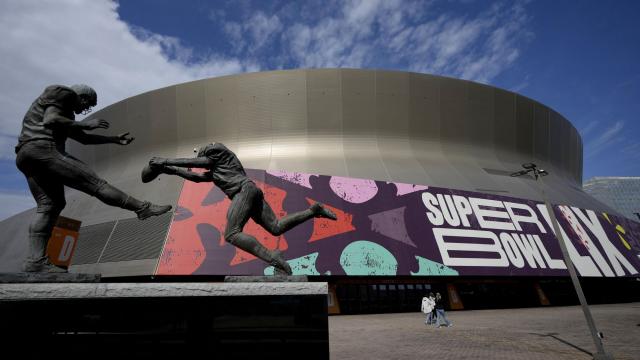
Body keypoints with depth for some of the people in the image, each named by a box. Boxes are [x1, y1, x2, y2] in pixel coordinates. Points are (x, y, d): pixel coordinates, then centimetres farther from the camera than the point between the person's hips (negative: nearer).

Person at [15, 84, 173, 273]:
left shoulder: (65, 113, 33)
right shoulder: (62, 92, 4)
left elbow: (83, 138, 35)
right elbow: (50, 121, -14)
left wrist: (115, 139, 35)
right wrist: (84, 124, -5)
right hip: (43, 149, -10)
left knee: (49, 205, 4)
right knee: (93, 182, -10)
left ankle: (36, 262, -3)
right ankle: (142, 208, -8)